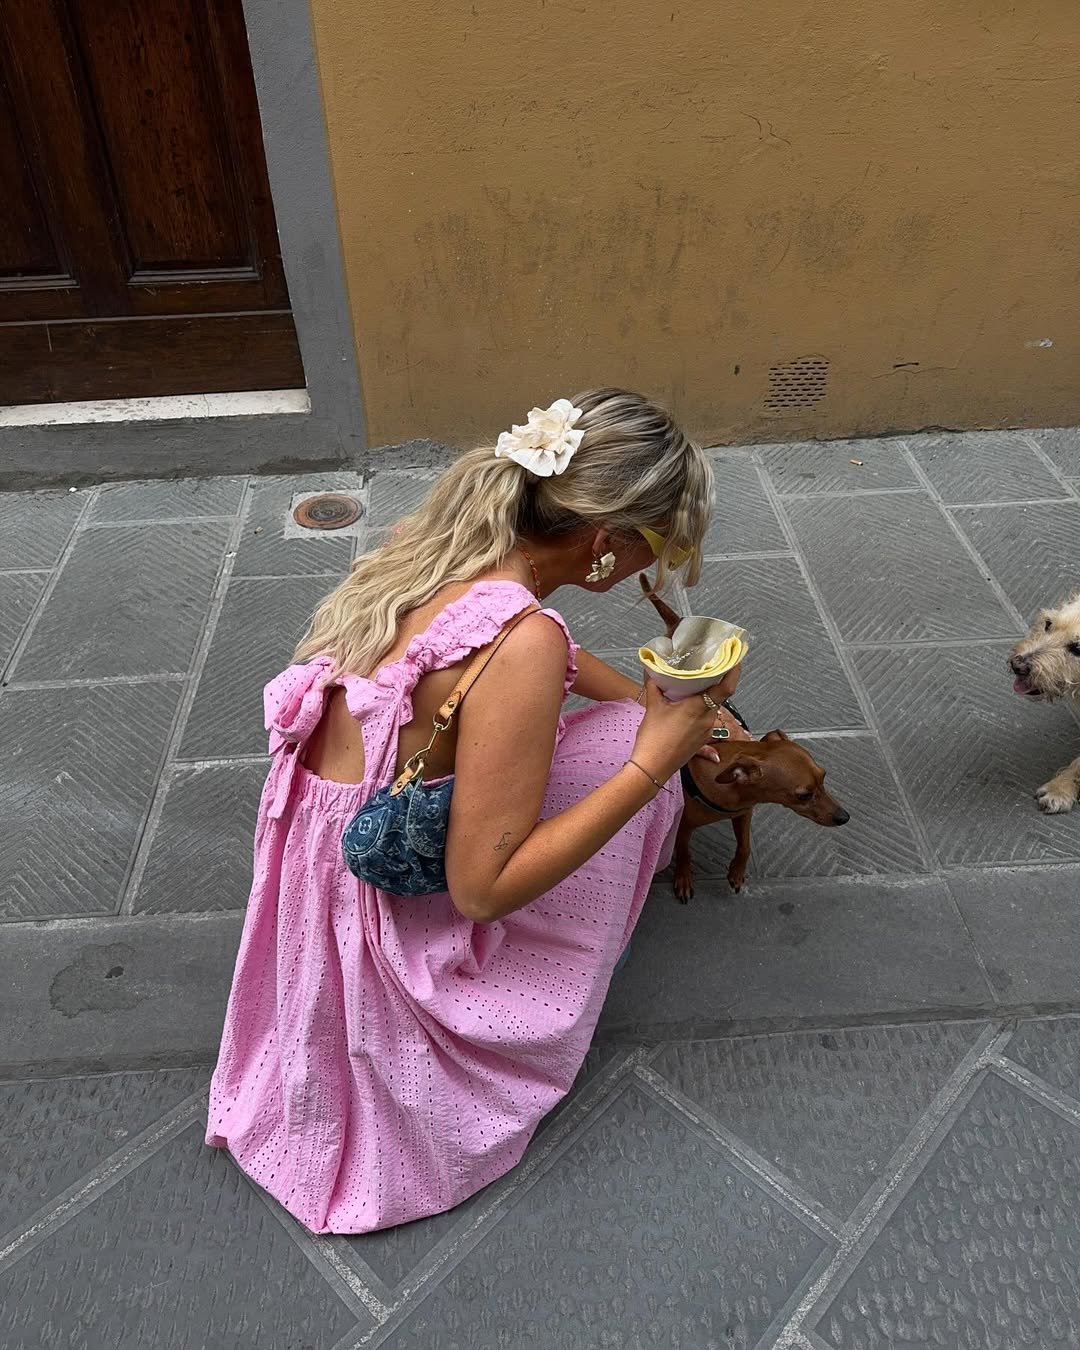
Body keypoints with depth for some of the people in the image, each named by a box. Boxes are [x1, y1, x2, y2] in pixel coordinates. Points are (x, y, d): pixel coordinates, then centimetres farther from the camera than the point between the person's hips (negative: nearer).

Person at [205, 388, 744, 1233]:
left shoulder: (448, 538, -6)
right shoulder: (520, 642, -31)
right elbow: (484, 888, -25)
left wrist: (667, 706, 16)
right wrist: (655, 760, -21)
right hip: (387, 911, -7)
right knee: (625, 741, -2)